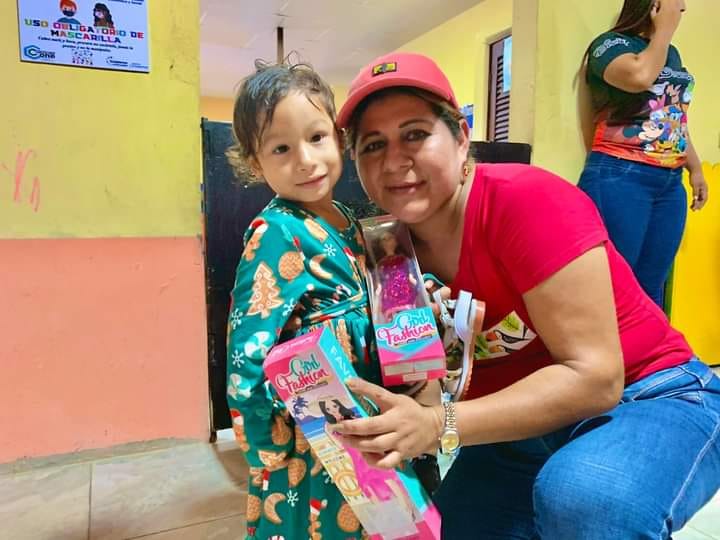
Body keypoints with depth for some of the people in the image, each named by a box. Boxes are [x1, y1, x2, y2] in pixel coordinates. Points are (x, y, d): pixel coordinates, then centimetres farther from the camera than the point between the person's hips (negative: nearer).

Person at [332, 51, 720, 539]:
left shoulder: (525, 202, -24)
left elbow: (595, 376, -25)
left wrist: (439, 426, -31)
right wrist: (395, 427, -19)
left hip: (648, 401, -4)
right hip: (516, 432, 5)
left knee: (581, 497, -34)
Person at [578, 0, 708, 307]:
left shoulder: (672, 54, 22)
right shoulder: (612, 42, 0)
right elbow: (640, 76, -21)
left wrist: (695, 169, 26)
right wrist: (664, 29, -4)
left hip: (670, 183, 7)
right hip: (618, 177, -7)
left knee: (651, 286, 9)